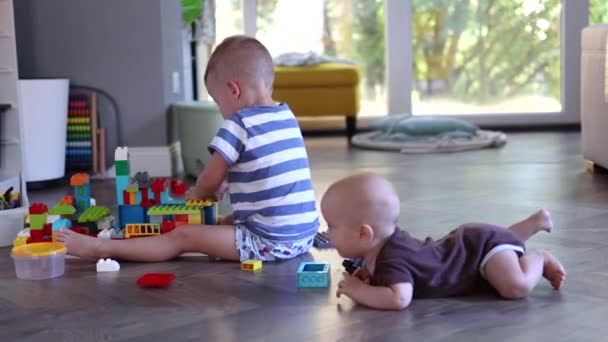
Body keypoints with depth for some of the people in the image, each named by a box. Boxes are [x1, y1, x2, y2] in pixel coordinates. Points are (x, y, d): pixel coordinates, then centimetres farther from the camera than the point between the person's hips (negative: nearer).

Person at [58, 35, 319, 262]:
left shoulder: (239, 124, -11)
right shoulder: (288, 118, 12)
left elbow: (209, 181, -2)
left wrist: (195, 194, 19)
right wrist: (211, 191, 24)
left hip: (268, 241, -8)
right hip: (304, 234, 8)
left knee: (183, 236, -2)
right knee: (226, 223, 32)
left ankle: (101, 248, 2)